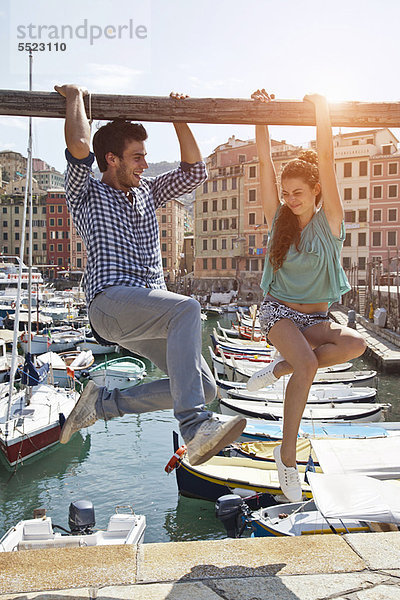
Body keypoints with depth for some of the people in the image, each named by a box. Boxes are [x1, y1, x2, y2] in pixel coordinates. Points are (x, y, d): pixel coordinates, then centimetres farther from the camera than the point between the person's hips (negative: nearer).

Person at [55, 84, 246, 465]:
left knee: (204, 387, -4)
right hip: (110, 301, -7)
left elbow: (194, 172, 26)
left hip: (150, 310, 7)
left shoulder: (147, 193, 28)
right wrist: (75, 97, 6)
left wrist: (179, 119, 22)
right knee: (187, 308, -35)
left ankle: (103, 403, 9)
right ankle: (194, 429, -41)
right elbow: (79, 147, -10)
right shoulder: (87, 195, 9)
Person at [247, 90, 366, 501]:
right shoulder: (278, 218, 1)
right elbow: (264, 160, -7)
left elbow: (326, 160, -13)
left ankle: (281, 366, -14)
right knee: (307, 364, -31)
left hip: (316, 318, 1)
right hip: (278, 311, -1)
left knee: (355, 344, -31)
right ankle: (287, 455, -18)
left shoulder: (329, 220, -3)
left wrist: (321, 108, -14)